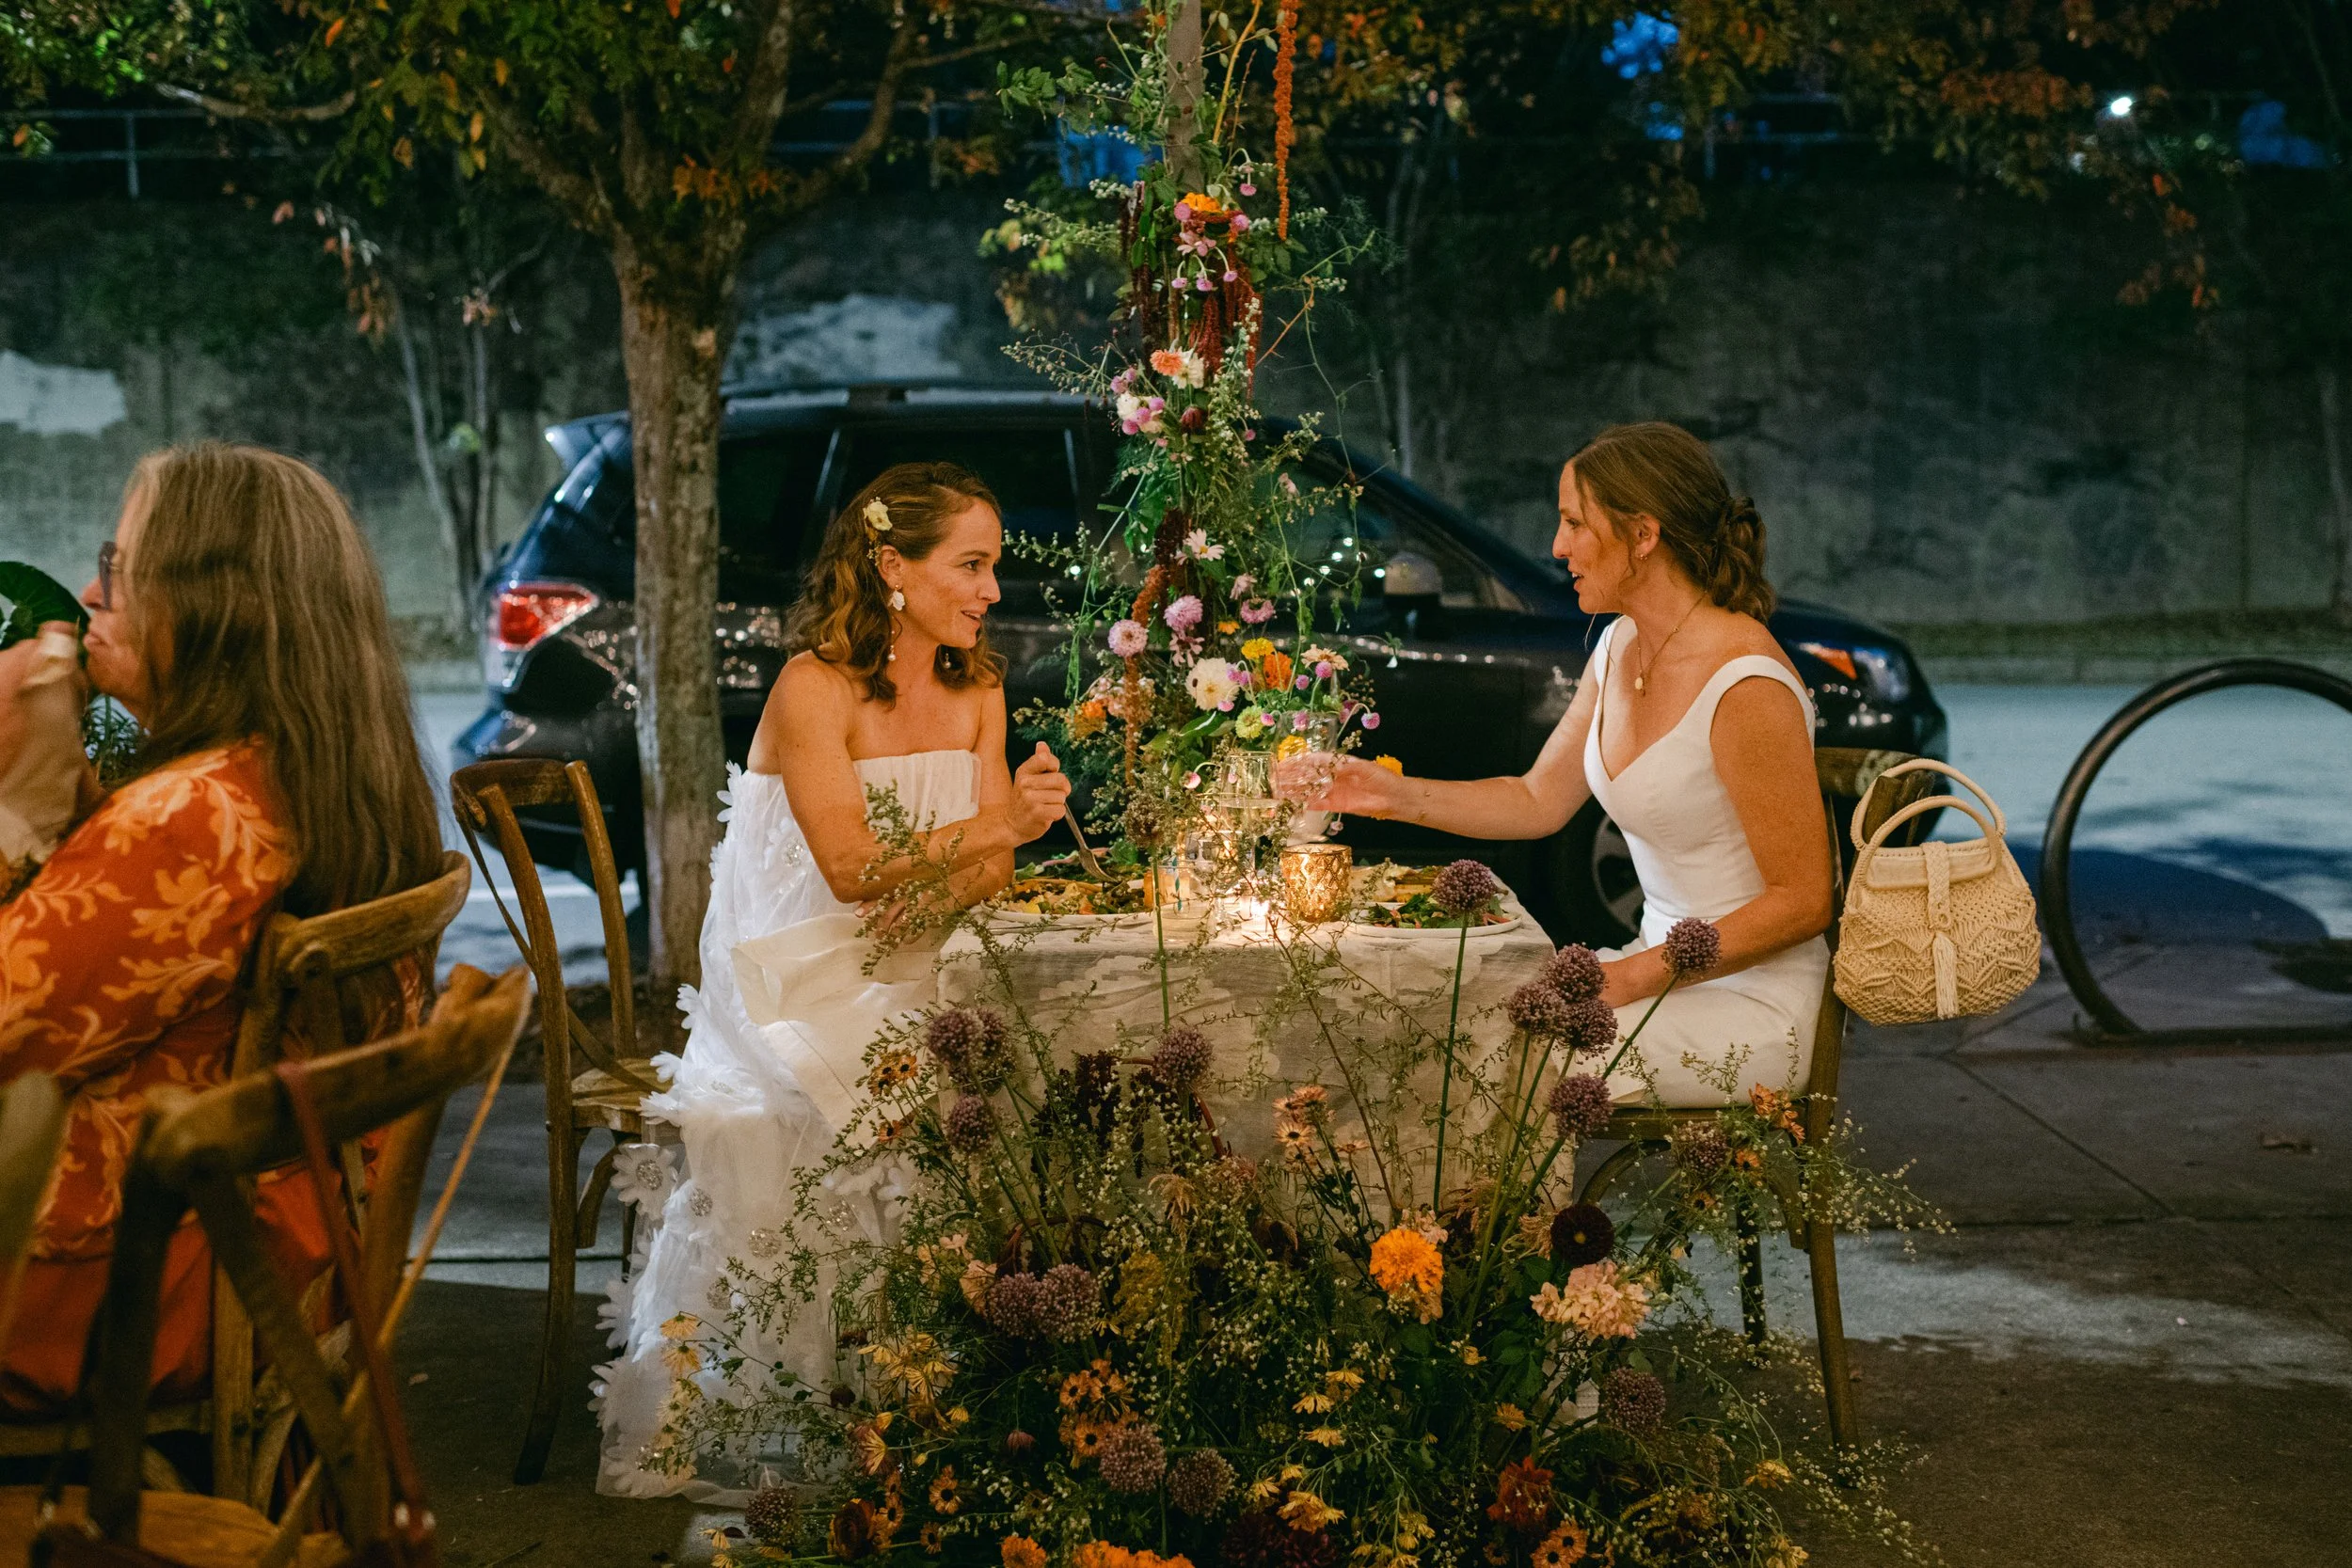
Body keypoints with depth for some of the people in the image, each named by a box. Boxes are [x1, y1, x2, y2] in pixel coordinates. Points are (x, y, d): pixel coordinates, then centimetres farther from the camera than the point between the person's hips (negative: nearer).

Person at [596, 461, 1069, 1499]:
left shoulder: (975, 689, 9)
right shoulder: (815, 687, -11)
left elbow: (987, 874, 5)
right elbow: (852, 871, -20)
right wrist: (990, 829, -29)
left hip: (907, 983, 6)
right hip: (796, 990, -6)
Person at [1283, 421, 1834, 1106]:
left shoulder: (1745, 686, -22)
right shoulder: (1620, 648, 6)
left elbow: (1801, 901, -19)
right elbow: (1538, 801, 17)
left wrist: (1636, 975, -20)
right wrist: (1398, 794, 4)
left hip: (1753, 1007, -8)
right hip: (1665, 968, 8)